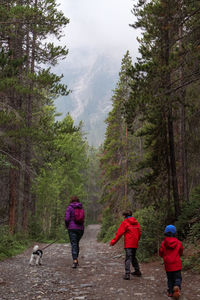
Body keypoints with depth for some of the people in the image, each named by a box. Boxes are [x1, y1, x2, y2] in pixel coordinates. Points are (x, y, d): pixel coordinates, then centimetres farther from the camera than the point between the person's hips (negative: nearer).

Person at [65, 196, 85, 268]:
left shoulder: (69, 208, -3)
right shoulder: (81, 208, 8)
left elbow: (67, 219, -10)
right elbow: (83, 219, 8)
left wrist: (67, 226, 6)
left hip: (72, 228, -4)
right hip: (81, 228, 4)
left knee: (74, 245, -7)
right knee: (77, 243, 20)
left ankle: (75, 260, -22)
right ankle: (76, 259, 23)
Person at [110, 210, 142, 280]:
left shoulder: (125, 222, -7)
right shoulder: (136, 222, 10)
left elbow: (119, 233, -10)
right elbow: (139, 233, 14)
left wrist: (113, 242, -5)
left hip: (128, 244, -6)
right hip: (135, 244, 6)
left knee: (128, 258, -8)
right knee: (133, 257, 22)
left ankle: (127, 274, -15)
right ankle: (137, 271, 29)